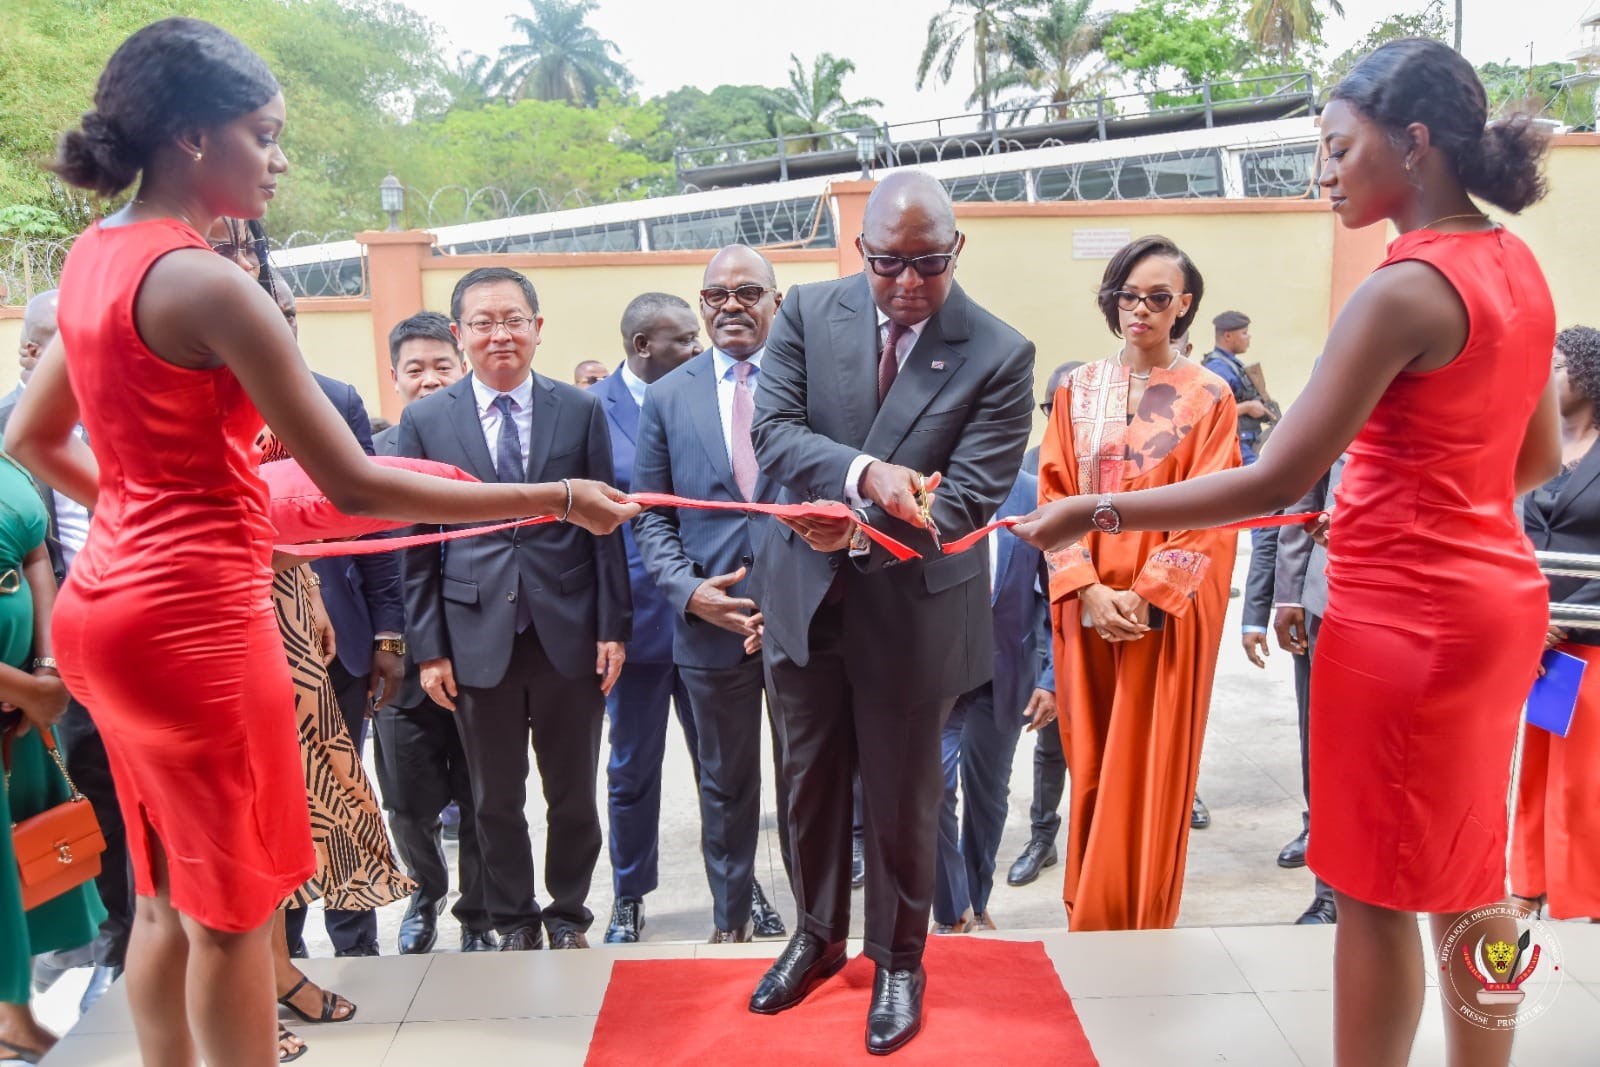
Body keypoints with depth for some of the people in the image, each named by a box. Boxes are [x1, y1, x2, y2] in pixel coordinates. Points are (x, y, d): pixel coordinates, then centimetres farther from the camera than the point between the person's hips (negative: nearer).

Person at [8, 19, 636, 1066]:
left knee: (168, 895, 20)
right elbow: (354, 484, -21)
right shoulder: (208, 283, -19)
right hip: (196, 615, -9)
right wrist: (555, 499, -17)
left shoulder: (95, 257, 8)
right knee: (234, 906, 6)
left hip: (109, 601, 9)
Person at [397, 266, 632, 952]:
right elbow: (417, 545, 2)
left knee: (573, 793, 12)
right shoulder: (425, 420, 1)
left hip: (569, 633, 0)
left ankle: (568, 914, 32)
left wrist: (613, 627, -3)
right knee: (495, 800, 12)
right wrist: (429, 648, -1)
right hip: (479, 638, 0)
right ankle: (513, 921, 31)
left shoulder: (581, 410, 1)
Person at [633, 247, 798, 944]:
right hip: (710, 622, 2)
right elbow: (651, 515, 6)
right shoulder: (668, 396, 6)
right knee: (726, 785, 17)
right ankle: (733, 917, 35)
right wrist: (688, 589, -9)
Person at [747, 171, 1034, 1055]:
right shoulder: (808, 313, -3)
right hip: (804, 596, 3)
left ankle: (898, 961, 35)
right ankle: (817, 938, 41)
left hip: (913, 609, -3)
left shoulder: (1000, 354, -11)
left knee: (902, 798, 12)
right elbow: (773, 431, -12)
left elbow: (971, 494, -15)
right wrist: (866, 473, -29)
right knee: (810, 784, 18)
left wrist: (863, 532, -25)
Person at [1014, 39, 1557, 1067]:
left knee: (1378, 886, 6)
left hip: (1405, 610, -9)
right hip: (1497, 592, 9)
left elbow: (1272, 484, -23)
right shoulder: (1519, 266, 7)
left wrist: (1094, 512, -18)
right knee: (1467, 874, 20)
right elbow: (1537, 458, 16)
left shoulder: (1404, 290, -20)